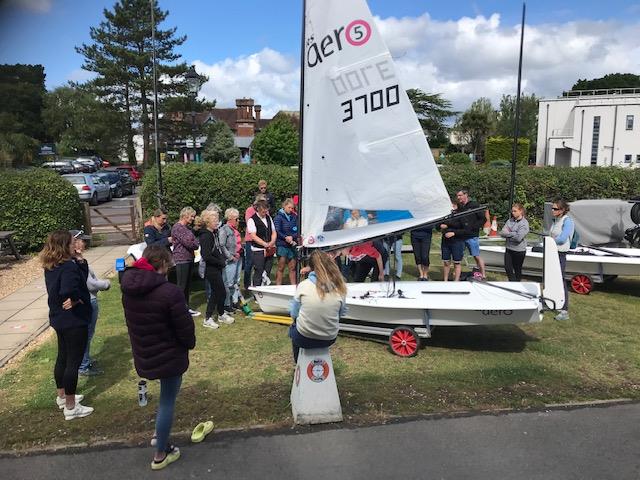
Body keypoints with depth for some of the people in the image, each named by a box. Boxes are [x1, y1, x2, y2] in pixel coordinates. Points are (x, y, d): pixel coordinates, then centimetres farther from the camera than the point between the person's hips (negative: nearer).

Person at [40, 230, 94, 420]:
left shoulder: (50, 266, 4)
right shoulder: (69, 266, -25)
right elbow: (68, 290, -40)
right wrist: (77, 300, -22)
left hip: (59, 319, 9)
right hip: (74, 321, -9)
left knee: (62, 358, 22)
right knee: (73, 362, 2)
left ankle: (62, 397, 39)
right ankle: (70, 407, 12)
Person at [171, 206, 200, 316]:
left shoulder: (187, 227, 17)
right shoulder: (177, 227, -13)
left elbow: (194, 240, 15)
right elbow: (187, 242, -19)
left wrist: (195, 243, -7)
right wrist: (197, 244, -2)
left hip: (189, 259, 9)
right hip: (181, 259, -9)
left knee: (188, 285, 14)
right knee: (181, 286, -4)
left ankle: (186, 307, 22)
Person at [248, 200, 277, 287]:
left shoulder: (269, 218, 14)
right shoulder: (252, 220, -6)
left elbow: (274, 232, 15)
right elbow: (253, 236, -14)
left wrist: (272, 242, -5)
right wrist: (265, 244, -21)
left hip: (270, 250, 6)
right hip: (258, 250, -6)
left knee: (267, 272, 9)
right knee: (259, 272, -4)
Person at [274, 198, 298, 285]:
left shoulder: (294, 217, 10)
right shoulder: (279, 217, -4)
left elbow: (297, 230, 6)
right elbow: (277, 231, -9)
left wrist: (292, 237, -12)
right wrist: (286, 237, -21)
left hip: (292, 245, 5)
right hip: (282, 245, -4)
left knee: (292, 267, 8)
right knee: (281, 267, -1)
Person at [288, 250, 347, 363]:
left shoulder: (303, 285, -14)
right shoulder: (340, 287, -11)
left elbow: (294, 314, -5)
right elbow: (341, 313, 2)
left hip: (304, 339, -2)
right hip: (329, 339, 2)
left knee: (293, 328, 34)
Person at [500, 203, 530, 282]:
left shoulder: (524, 223, -12)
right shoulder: (510, 221, 5)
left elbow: (518, 238, -22)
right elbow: (502, 233, -1)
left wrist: (508, 233, -10)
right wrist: (513, 234, -17)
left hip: (519, 250, -5)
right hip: (509, 249, 5)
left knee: (517, 270, 10)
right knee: (507, 268, 5)